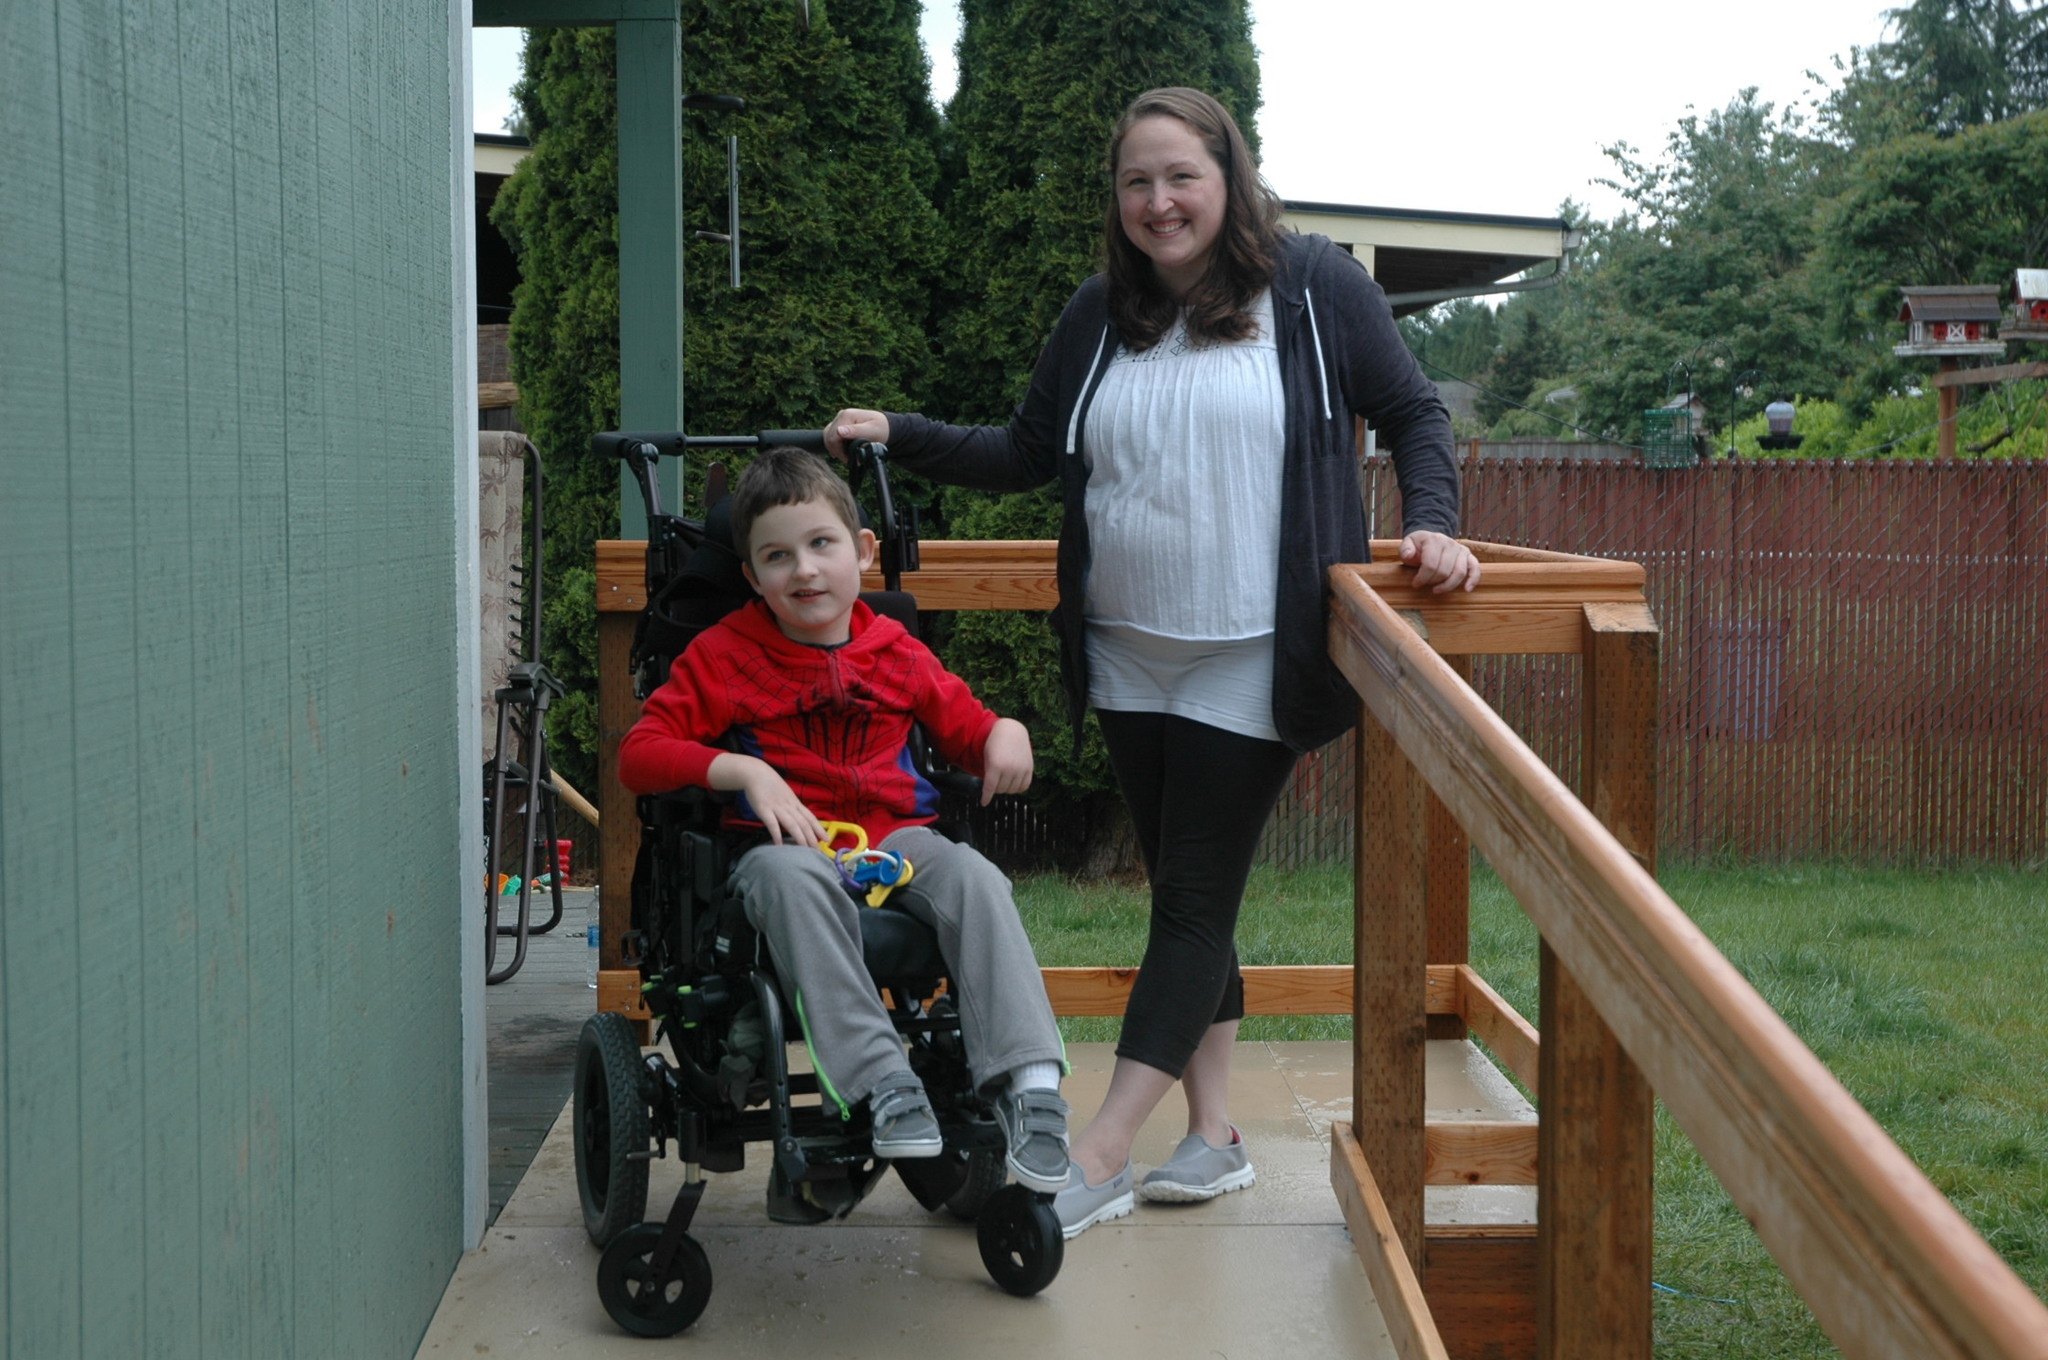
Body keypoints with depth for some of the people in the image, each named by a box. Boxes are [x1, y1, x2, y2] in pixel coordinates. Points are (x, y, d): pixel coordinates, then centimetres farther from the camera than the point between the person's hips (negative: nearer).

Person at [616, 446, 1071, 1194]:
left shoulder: (896, 653, 14)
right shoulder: (725, 654, 5)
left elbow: (965, 727, 25)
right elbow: (639, 753, -3)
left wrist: (1006, 733, -1)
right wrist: (747, 771, -17)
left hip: (896, 837, 3)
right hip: (789, 843, -2)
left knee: (975, 878, -30)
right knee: (791, 877, -39)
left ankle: (1029, 1082, -38)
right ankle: (879, 1082, -44)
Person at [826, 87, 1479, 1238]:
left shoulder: (1315, 289, -3)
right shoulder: (1101, 317, 8)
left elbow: (1415, 413, 3)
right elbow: (1028, 454, 13)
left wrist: (1433, 525, -12)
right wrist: (901, 436, 2)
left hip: (1250, 661, -5)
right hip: (1128, 658, 5)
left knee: (1196, 898, -3)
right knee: (1185, 895, 10)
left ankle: (1099, 1157, -2)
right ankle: (1214, 1135, 20)